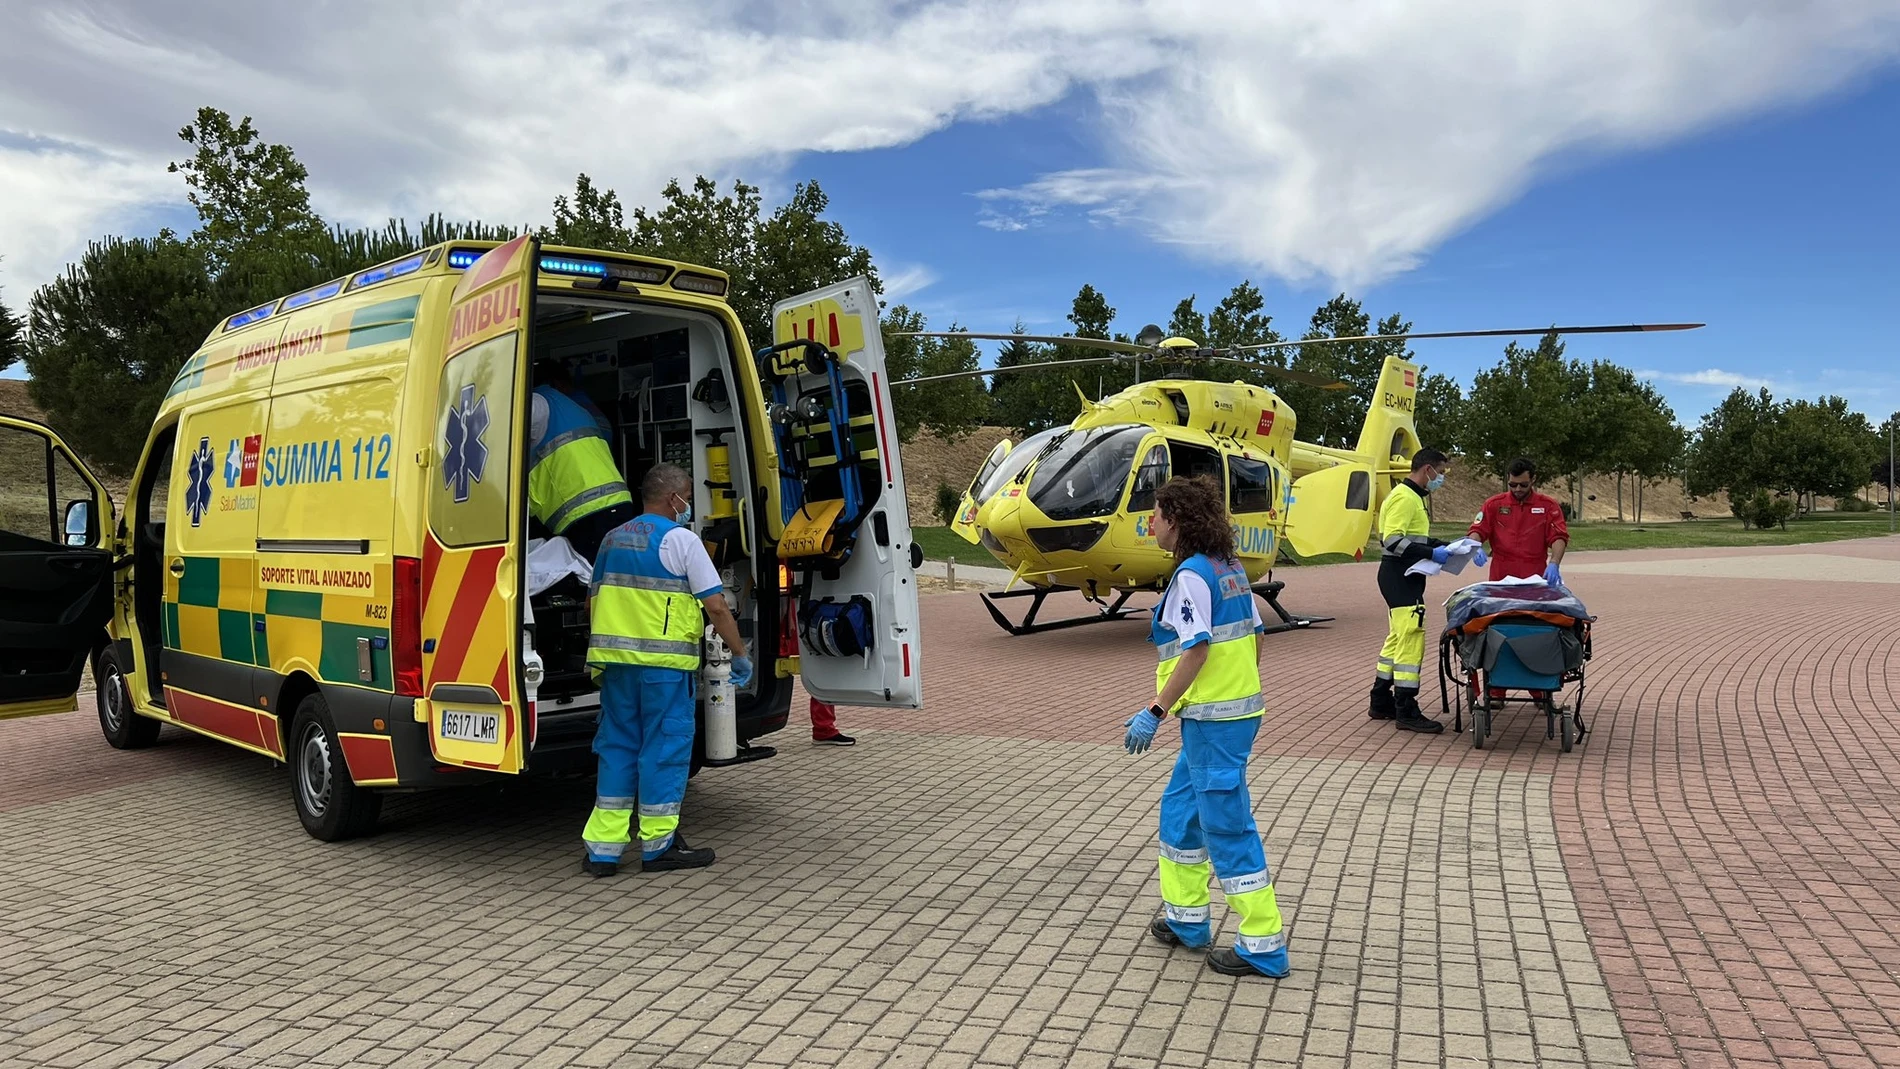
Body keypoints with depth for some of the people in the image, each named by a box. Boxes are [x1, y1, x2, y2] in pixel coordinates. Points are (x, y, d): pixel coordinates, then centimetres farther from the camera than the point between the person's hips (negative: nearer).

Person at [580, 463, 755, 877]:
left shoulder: (612, 539, 16)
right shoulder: (680, 539, -5)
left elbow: (592, 603, 25)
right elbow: (716, 606, -10)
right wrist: (740, 654, -2)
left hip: (615, 659, 7)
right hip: (664, 662, -6)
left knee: (617, 747, 12)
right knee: (664, 748, 3)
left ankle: (602, 848, 13)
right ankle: (658, 845, 10)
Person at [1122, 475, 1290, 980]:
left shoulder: (1191, 575, -16)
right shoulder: (1230, 568, 11)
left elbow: (1195, 653, -21)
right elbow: (1255, 636, 14)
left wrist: (1155, 712, -18)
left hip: (1213, 719, -10)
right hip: (1239, 707, 10)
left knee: (1228, 828, 0)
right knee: (1180, 810, 20)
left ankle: (1263, 945, 9)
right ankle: (1186, 918, 31)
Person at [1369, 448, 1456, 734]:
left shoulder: (1412, 496, 19)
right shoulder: (1404, 497, -14)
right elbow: (1392, 539, -23)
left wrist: (1445, 547, 12)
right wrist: (1431, 553, -25)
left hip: (1405, 577, 11)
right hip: (1399, 576, -11)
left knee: (1397, 638, 15)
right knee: (1411, 638, -10)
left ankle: (1381, 702, 22)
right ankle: (1406, 712, -8)